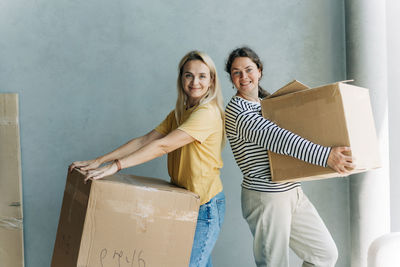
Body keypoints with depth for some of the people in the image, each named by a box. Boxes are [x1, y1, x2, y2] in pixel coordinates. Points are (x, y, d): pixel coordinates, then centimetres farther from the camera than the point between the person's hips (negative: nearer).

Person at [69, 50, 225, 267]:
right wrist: (98, 161, -6)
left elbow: (162, 146, -25)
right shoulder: (179, 113, 11)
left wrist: (115, 166, -28)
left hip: (205, 206, -7)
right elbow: (145, 140, 3)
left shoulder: (207, 113, -17)